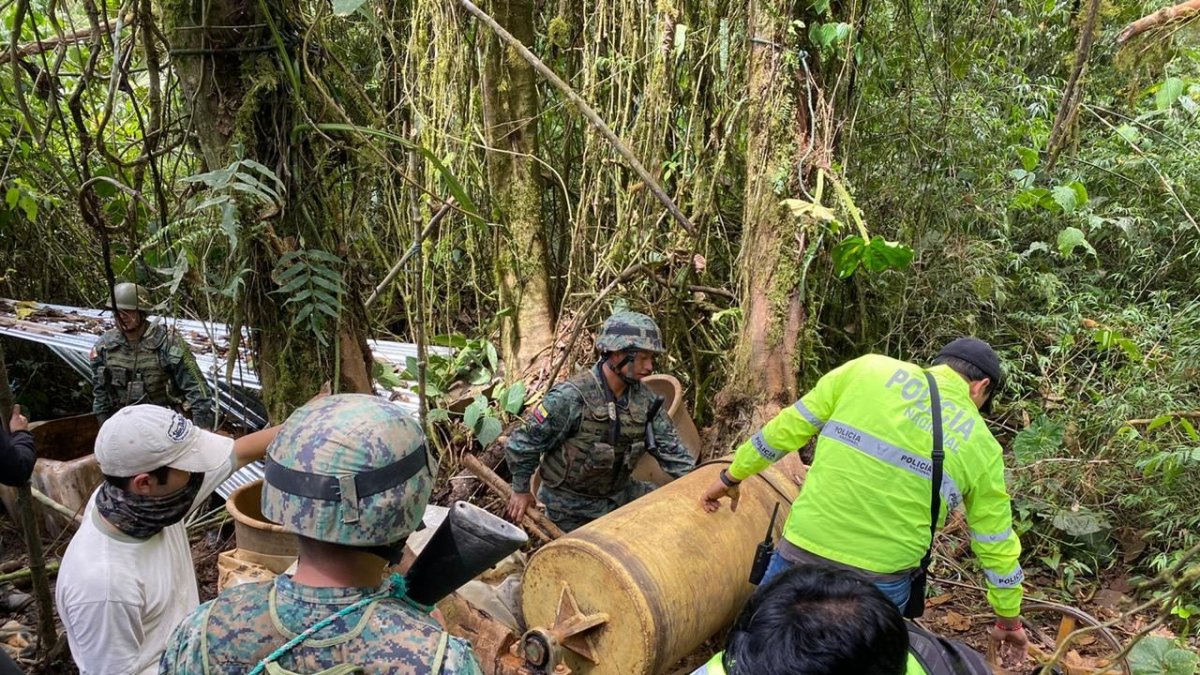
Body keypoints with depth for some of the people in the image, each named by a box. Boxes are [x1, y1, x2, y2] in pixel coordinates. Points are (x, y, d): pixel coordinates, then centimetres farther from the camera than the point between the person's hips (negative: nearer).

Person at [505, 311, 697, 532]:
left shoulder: (644, 400, -8)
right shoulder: (570, 397, -27)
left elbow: (671, 449, -2)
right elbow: (523, 442, -18)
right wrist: (521, 490, -7)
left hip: (618, 493, 6)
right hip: (571, 504, -6)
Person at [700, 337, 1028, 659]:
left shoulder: (868, 370, 2)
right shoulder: (981, 446, 6)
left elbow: (790, 426, 5)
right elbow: (996, 544, 14)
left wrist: (733, 476, 18)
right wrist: (1009, 619, 28)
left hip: (803, 554, 0)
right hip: (881, 583, 1)